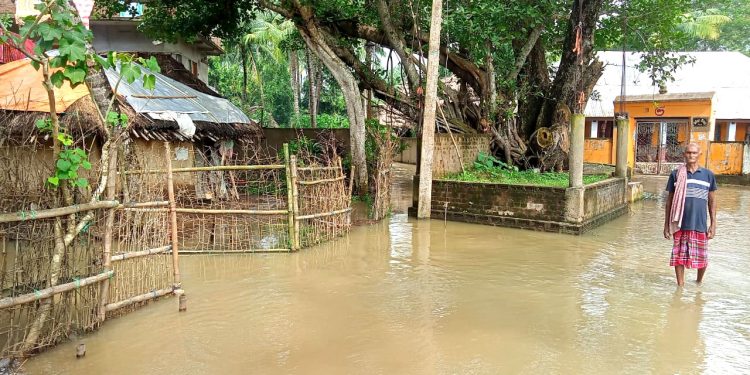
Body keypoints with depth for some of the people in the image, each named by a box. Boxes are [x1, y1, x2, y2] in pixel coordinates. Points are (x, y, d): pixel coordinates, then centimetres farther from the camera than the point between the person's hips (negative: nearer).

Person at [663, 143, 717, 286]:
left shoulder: (708, 175, 3)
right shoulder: (676, 175, 2)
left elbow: (712, 201, 8)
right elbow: (670, 200, 6)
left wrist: (713, 224, 3)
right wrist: (666, 225, 4)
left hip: (700, 225, 0)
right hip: (680, 225, 0)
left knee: (701, 257, 8)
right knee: (679, 256, 4)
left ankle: (699, 281, 35)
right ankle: (680, 285, 18)